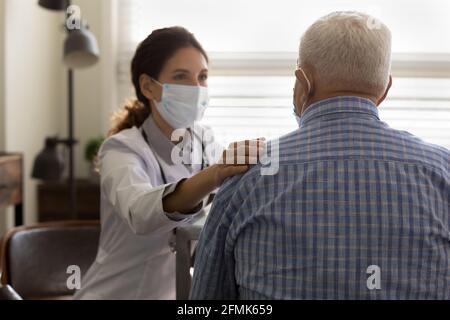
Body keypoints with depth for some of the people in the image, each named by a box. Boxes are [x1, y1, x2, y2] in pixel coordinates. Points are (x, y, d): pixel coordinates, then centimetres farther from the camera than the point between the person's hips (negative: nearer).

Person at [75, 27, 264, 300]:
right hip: (120, 292, -5)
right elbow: (140, 213, -42)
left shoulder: (204, 140, -4)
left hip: (179, 291, 5)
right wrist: (214, 176, -59)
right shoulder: (122, 149, -21)